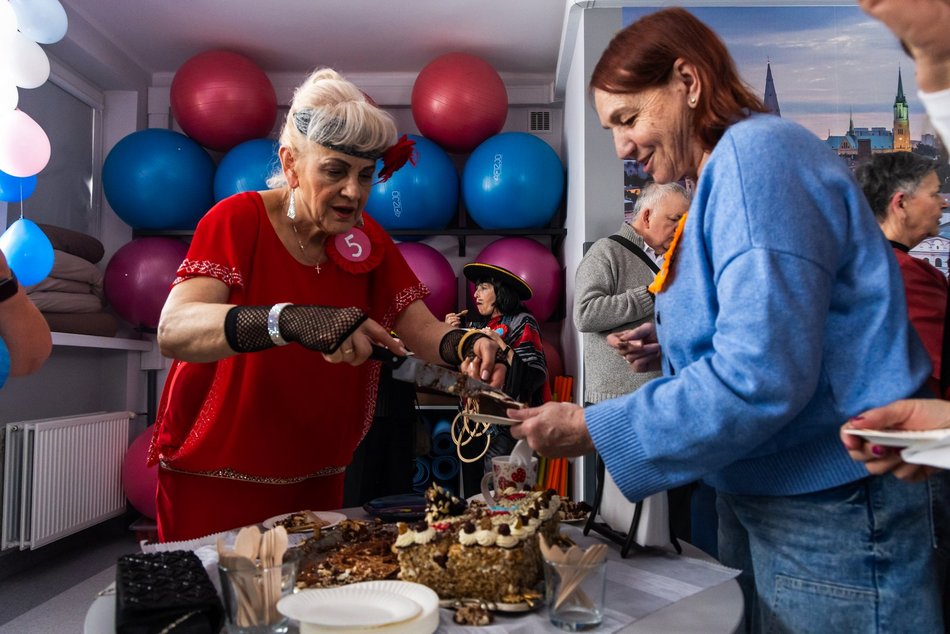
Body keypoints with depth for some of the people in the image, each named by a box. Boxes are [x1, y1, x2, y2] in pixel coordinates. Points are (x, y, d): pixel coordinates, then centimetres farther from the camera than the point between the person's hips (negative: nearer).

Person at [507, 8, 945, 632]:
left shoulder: (756, 153, -19)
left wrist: (590, 431, -21)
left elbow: (759, 379, -27)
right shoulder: (727, 167, 11)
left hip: (832, 510, -9)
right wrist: (671, 340, 4)